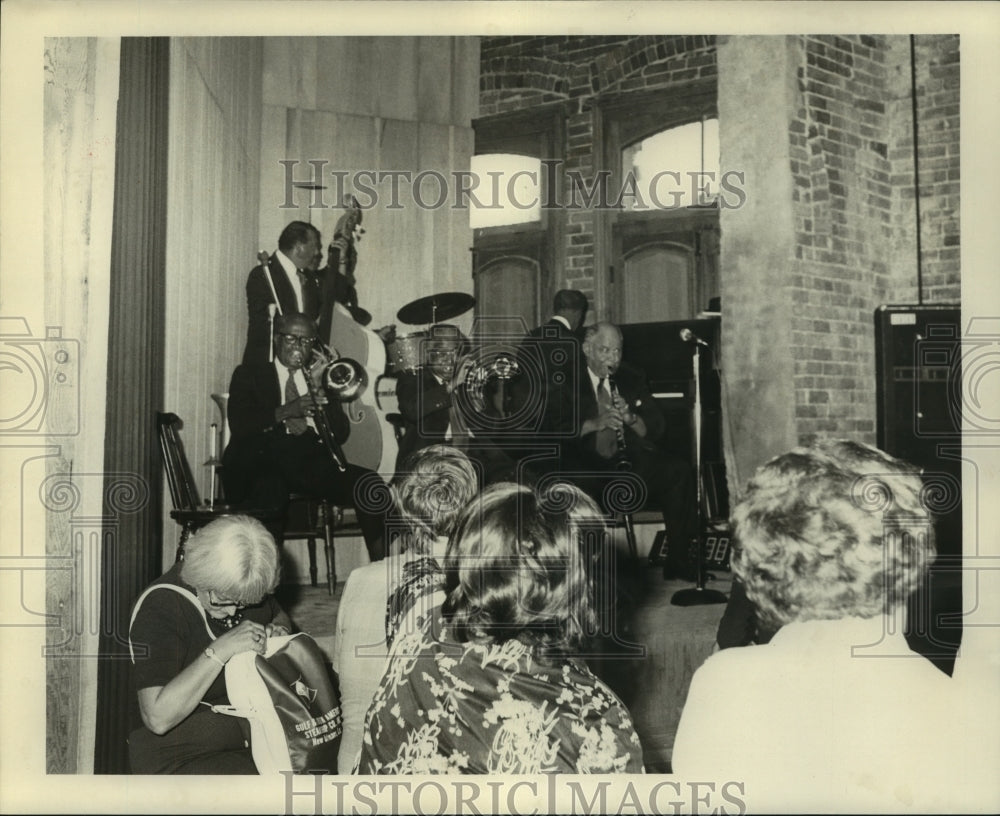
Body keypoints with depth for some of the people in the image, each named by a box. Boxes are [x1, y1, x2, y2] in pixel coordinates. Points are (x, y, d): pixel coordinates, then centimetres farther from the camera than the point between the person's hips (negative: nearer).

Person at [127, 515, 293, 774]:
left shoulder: (247, 591, -2)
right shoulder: (159, 608, -20)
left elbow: (281, 617, 21)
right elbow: (157, 718, -28)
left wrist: (278, 631, -3)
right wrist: (220, 650, -32)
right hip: (180, 759, -6)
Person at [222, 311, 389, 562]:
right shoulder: (249, 374, 19)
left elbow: (341, 433, 17)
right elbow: (238, 424, 1)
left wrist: (323, 400, -2)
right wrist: (286, 411, -11)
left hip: (313, 458, 3)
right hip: (266, 456, -2)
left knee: (371, 485, -24)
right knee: (269, 490, -39)